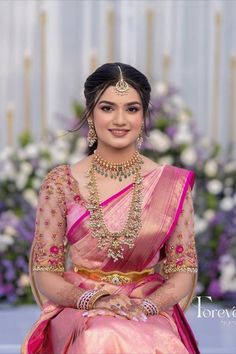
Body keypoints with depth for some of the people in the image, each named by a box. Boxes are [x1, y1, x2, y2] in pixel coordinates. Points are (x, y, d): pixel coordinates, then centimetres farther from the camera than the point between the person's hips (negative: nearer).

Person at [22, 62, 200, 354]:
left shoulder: (172, 184, 4)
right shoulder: (60, 184, 1)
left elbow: (183, 271, 5)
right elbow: (45, 272, 2)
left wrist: (145, 306, -15)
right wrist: (90, 300, -16)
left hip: (150, 308, 1)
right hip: (77, 307, 0)